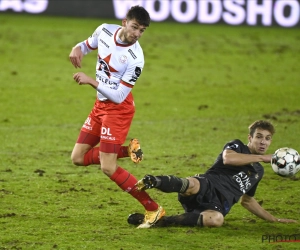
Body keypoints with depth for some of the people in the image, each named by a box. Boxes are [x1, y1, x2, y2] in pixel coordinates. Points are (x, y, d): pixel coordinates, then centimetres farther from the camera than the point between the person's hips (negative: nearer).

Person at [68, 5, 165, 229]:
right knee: (78, 158, 6)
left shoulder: (135, 58, -25)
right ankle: (127, 151, 18)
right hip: (100, 105, 8)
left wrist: (91, 81, -28)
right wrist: (77, 49, -9)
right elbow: (88, 44, 15)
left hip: (118, 109, -8)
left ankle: (153, 209, -4)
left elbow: (119, 96, -24)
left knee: (108, 168, -12)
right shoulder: (104, 30, -7)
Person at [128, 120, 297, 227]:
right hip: (208, 186, -4)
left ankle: (162, 221, -30)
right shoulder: (237, 146, 13)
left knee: (216, 219, -38)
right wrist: (262, 158, -5)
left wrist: (273, 219, 38)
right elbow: (228, 158, -13)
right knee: (192, 185, -45)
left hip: (219, 205, 4)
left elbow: (247, 200, 41)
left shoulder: (258, 171, 31)